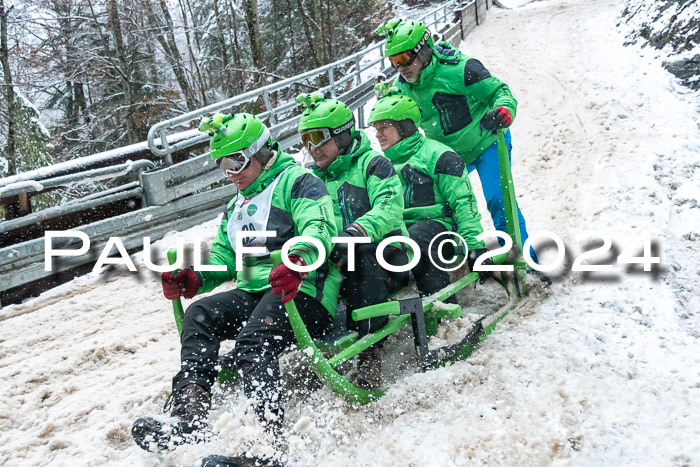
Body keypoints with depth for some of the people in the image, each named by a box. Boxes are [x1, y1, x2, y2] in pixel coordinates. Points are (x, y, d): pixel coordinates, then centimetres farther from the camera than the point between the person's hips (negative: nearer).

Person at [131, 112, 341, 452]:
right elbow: (222, 259, 24)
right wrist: (193, 281, 1)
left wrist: (297, 262, -41)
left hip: (304, 294, -7)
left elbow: (319, 228, -18)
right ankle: (189, 418, -28)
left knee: (252, 341, -33)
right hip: (253, 293, 7)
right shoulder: (236, 207, 28)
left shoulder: (298, 181, 1)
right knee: (199, 314, -18)